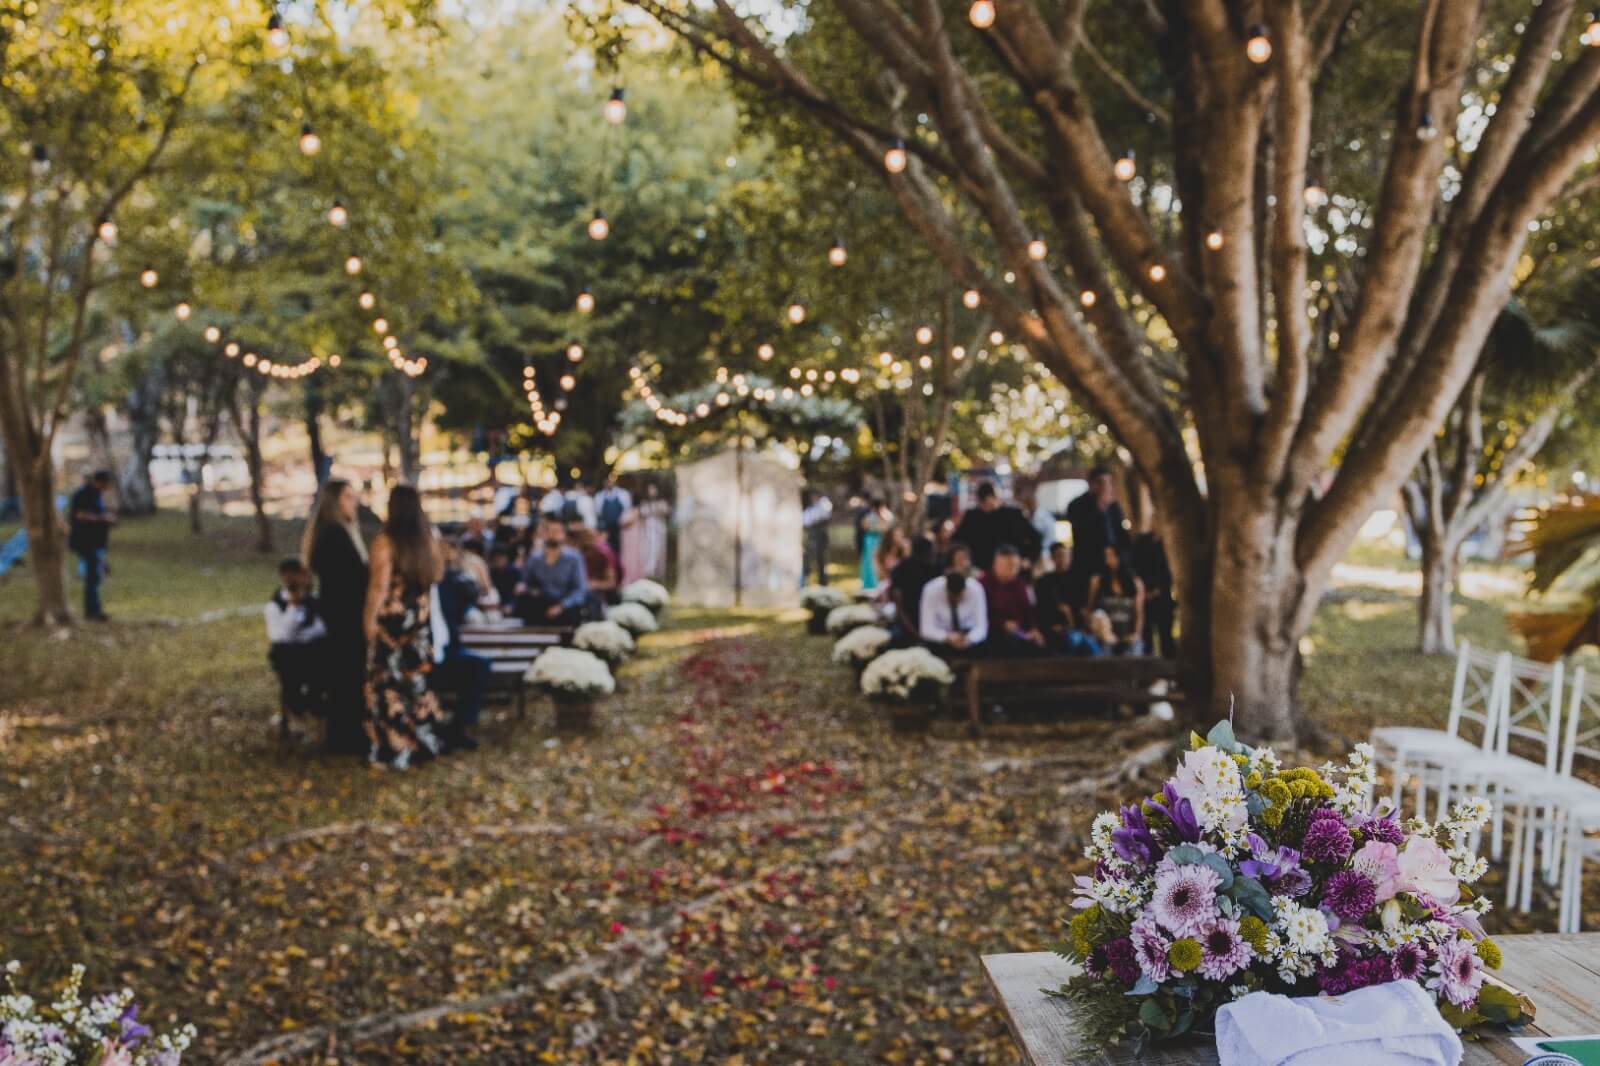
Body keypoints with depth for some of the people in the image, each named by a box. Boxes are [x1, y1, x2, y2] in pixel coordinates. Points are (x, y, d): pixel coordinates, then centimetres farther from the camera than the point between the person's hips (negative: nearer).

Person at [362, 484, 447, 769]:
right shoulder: (428, 538, 1)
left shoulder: (384, 541, -14)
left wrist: (369, 618, -7)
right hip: (421, 614, 5)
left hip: (391, 616, -5)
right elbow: (437, 574, 13)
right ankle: (424, 737, 21)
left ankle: (394, 746, 4)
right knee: (417, 675, 16)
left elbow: (379, 585, -15)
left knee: (390, 680, 2)